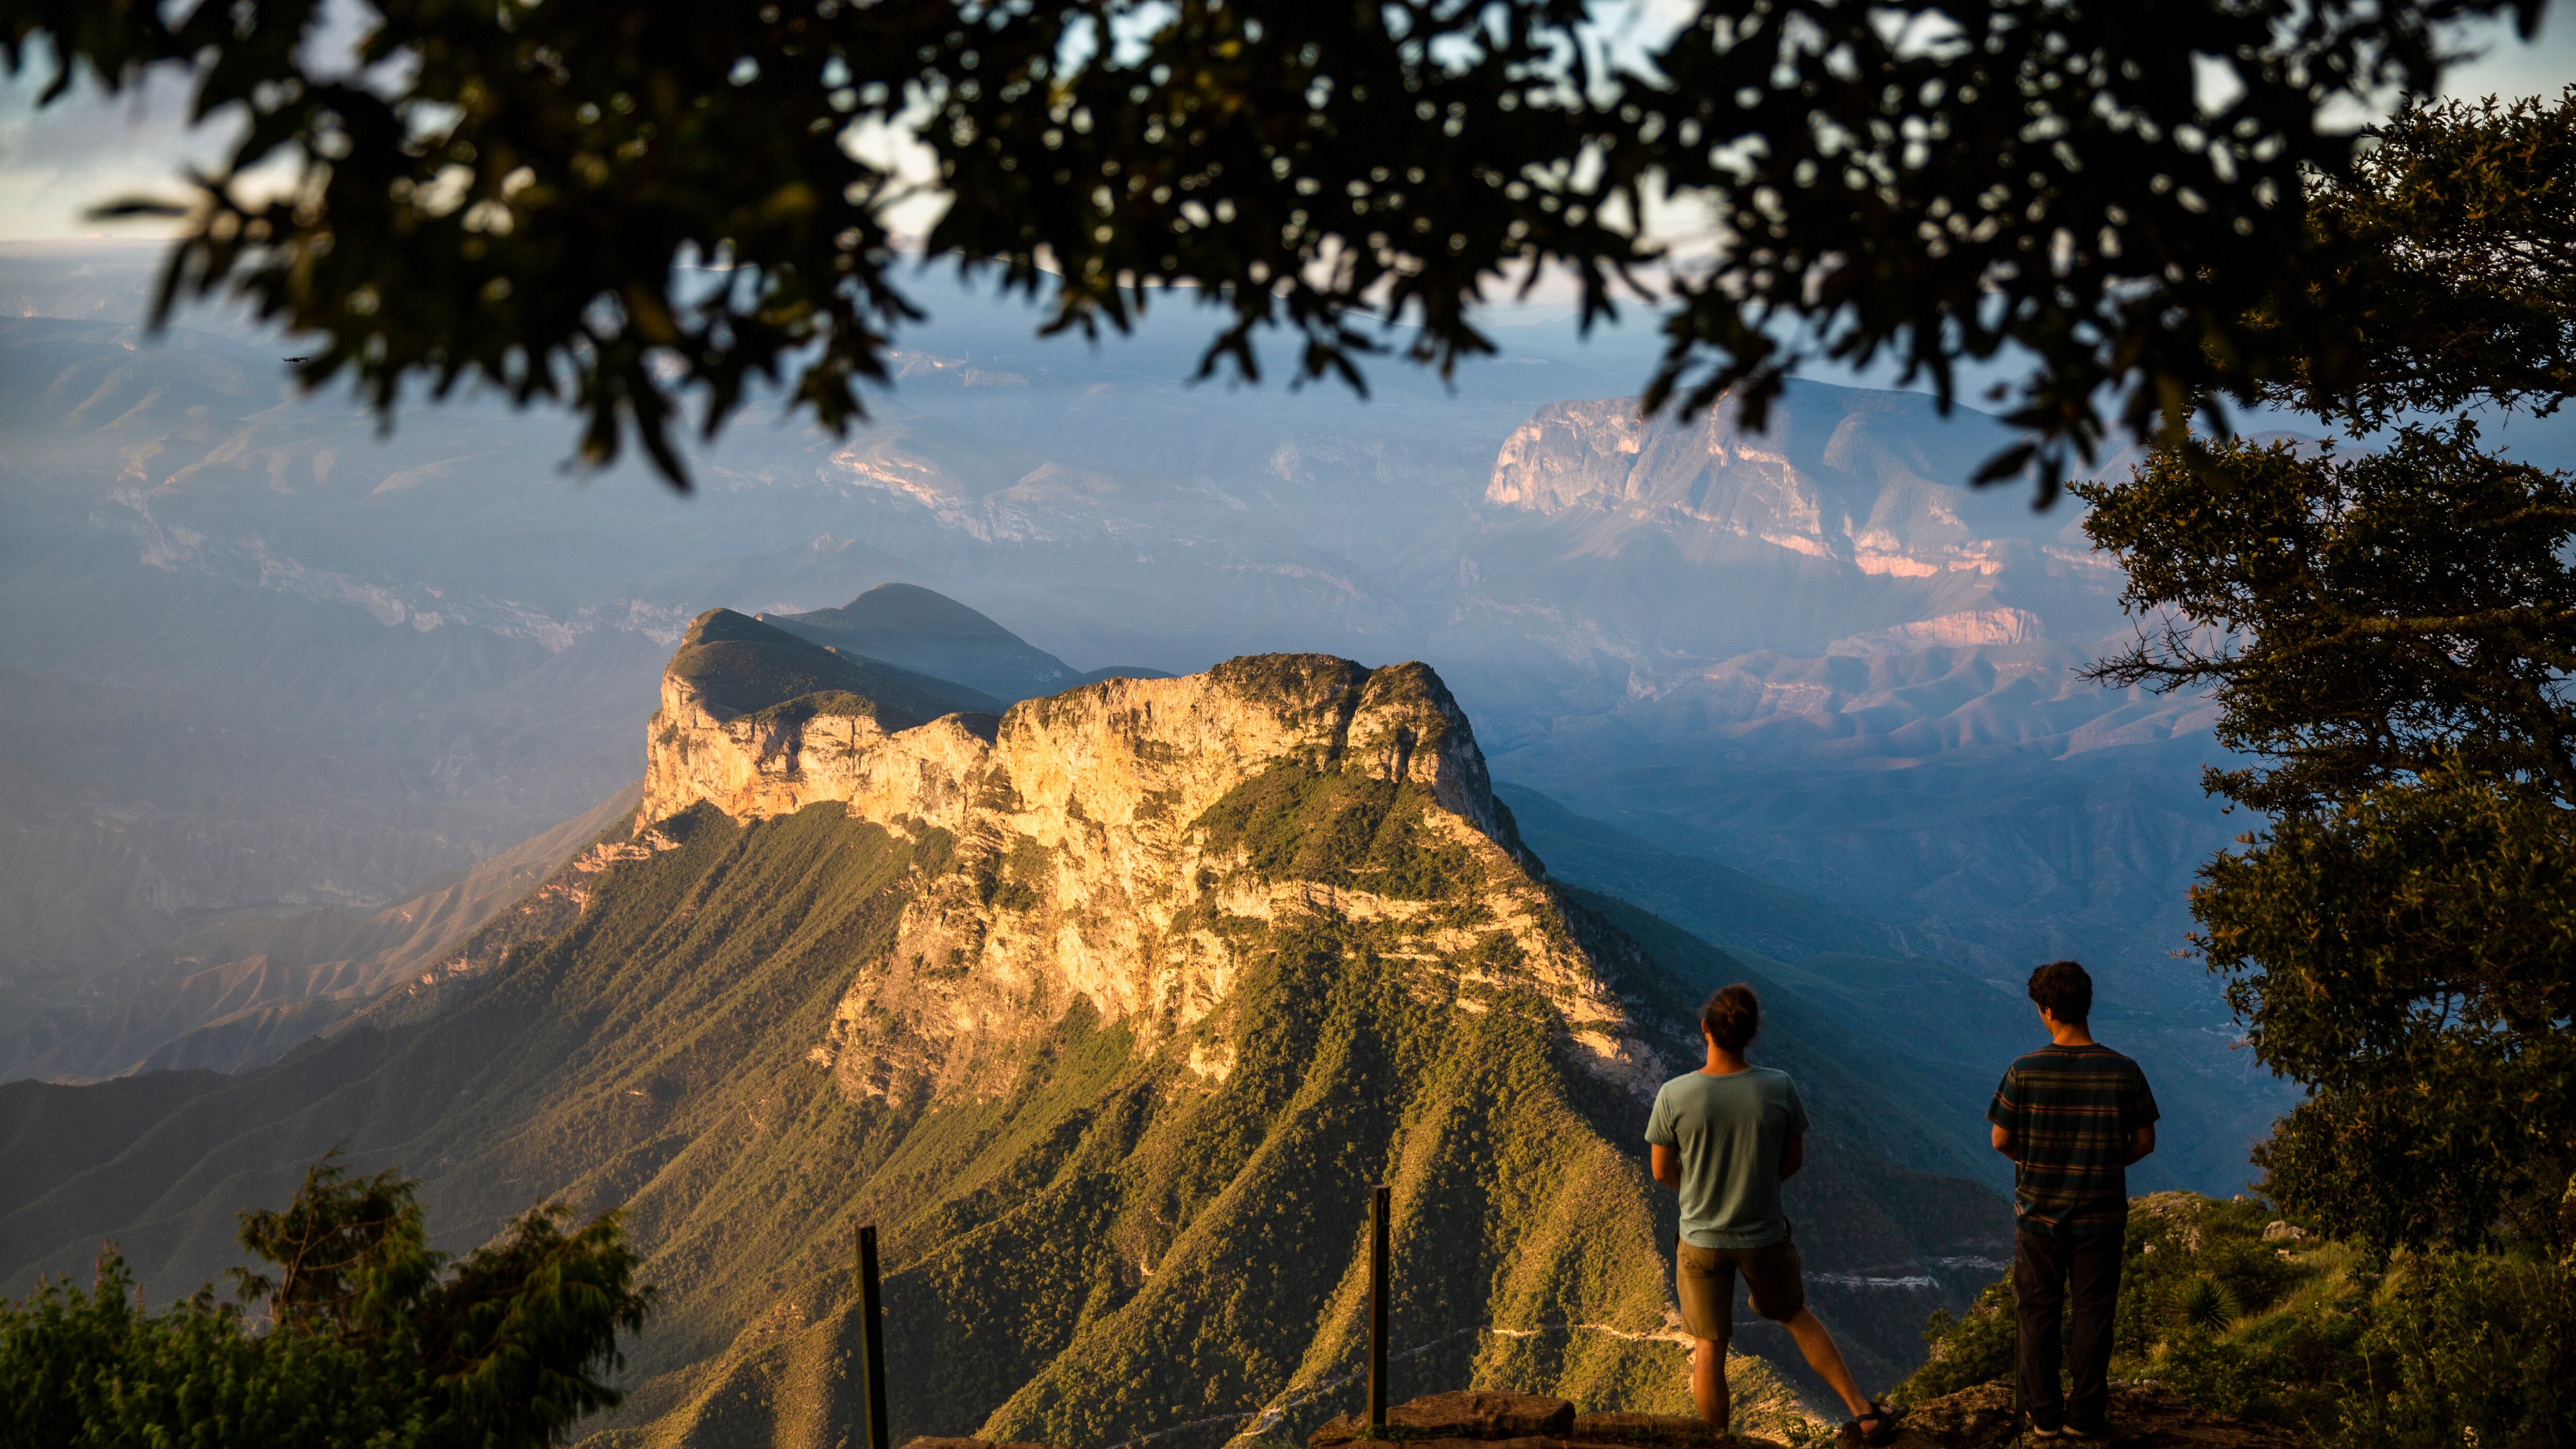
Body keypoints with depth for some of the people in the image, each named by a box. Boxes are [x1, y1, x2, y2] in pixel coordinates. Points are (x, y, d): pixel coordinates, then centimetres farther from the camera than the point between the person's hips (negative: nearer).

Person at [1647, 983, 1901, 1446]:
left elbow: (1663, 1172, -7)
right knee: (1797, 1317, 27)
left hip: (1702, 1240, -1)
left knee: (1709, 1347, 15)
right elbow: (1794, 1160, -3)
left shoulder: (1673, 1096, -21)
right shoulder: (1779, 1089, -18)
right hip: (1766, 1235, 1)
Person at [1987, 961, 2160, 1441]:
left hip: (2039, 1213, -1)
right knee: (2093, 1315, 12)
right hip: (2102, 1216, 1)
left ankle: (2044, 1414, 19)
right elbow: (2145, 1142, -2)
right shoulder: (2124, 1072, -11)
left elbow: (2001, 1140, -6)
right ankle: (2085, 1415, 18)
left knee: (2038, 1313, 13)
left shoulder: (2024, 1072, -15)